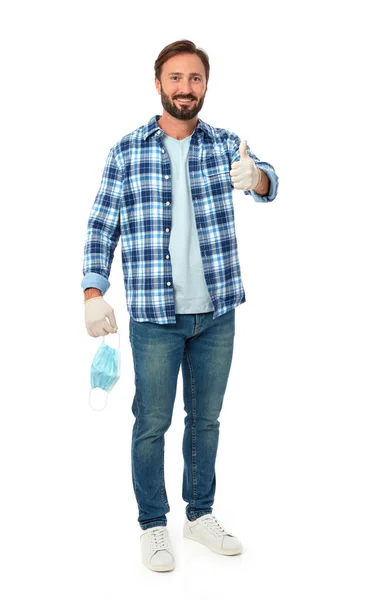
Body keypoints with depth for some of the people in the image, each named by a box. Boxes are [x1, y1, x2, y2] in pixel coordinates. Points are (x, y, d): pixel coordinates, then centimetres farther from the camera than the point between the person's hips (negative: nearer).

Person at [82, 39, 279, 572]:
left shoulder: (226, 145, 3)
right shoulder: (126, 152, -1)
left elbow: (267, 182, -14)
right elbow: (101, 228, 0)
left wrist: (255, 177, -38)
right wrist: (93, 294, -10)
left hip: (217, 313, 3)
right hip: (155, 315, -2)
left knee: (206, 418, 14)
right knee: (152, 423, 6)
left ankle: (201, 514, 32)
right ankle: (153, 525, 23)